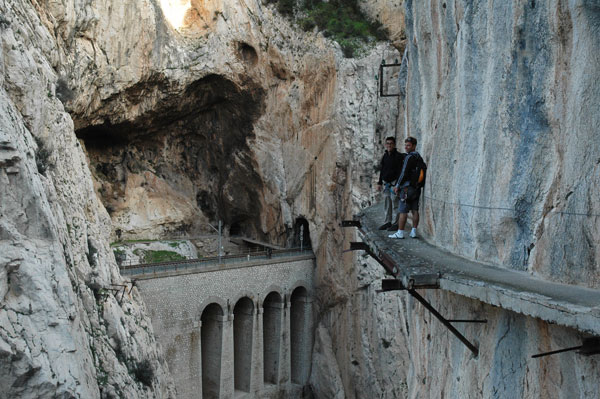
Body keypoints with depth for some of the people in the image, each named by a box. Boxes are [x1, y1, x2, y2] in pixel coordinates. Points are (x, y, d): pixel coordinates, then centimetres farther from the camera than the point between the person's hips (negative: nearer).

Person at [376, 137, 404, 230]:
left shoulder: (398, 156, -7)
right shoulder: (385, 156, 14)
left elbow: (400, 172, -12)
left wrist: (397, 184, -18)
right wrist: (380, 183, 16)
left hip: (394, 183, -7)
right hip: (386, 183, 7)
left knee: (395, 204, -5)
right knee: (386, 204, 9)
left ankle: (396, 223, 0)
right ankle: (387, 222, 16)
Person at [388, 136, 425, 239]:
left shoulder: (409, 157, -13)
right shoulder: (419, 157, 13)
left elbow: (404, 173, -17)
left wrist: (397, 186, -9)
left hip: (407, 187, -8)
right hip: (417, 187, 8)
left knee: (403, 211, -5)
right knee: (415, 210, 8)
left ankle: (400, 233, -5)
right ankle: (414, 232, 8)